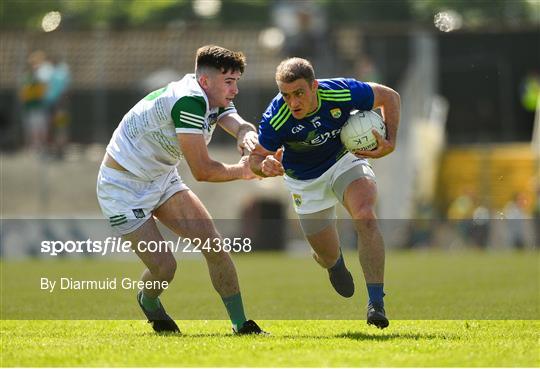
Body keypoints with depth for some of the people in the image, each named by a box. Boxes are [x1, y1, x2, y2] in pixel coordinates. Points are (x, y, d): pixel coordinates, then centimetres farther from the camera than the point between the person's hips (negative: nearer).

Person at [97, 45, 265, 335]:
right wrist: (241, 171, -14)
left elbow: (240, 126, -21)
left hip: (162, 180, 9)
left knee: (212, 242, -8)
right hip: (122, 188, -9)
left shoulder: (215, 101, -1)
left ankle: (240, 322, -2)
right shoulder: (189, 102, -31)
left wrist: (247, 136, -45)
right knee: (163, 266, -11)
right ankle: (149, 302, 25)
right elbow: (202, 171, -30)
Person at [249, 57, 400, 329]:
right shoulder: (275, 119, -30)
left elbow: (389, 97, -12)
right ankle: (334, 262, 51)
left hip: (346, 160, -1)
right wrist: (265, 166, -44)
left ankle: (376, 302, -27)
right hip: (305, 181, 1)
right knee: (328, 257, 9)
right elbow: (255, 158, -20)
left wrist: (389, 142, -22)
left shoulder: (341, 93, -29)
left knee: (365, 217, -30)